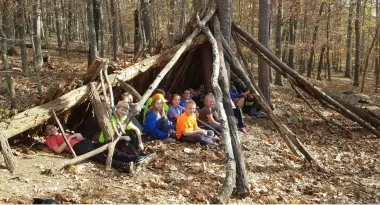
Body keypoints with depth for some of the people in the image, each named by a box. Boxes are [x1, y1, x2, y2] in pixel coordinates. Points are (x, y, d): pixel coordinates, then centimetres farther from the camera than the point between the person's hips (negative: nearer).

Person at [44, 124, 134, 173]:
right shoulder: (50, 139, 16)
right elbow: (58, 150, -2)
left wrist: (78, 135, 9)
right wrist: (70, 137, -1)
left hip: (85, 141, 8)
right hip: (77, 147, -8)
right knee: (99, 156, -31)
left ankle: (130, 158, -28)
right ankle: (122, 166, -51)